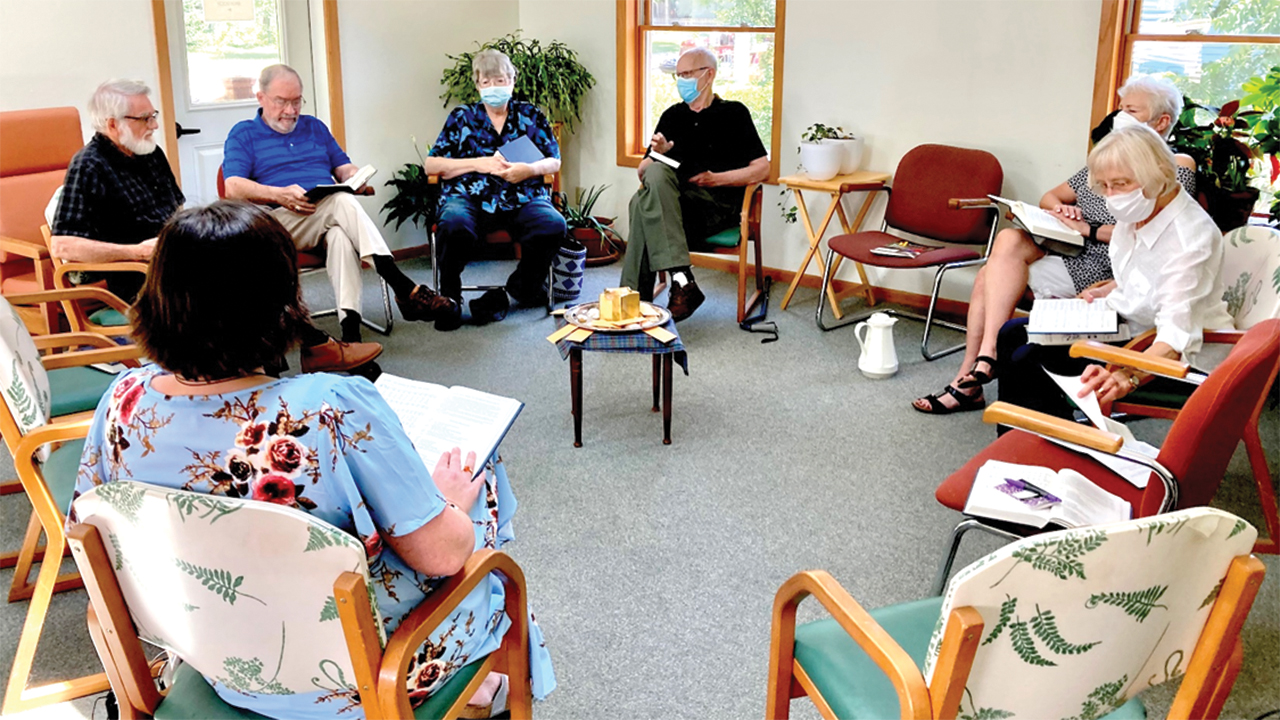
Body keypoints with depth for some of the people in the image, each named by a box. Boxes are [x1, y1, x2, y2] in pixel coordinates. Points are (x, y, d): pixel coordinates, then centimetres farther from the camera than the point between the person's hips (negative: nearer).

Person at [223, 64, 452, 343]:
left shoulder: (315, 127, 27)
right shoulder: (243, 134, 12)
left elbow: (343, 167, 22)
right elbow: (233, 187, -3)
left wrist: (354, 178, -4)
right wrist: (279, 195, -20)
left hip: (329, 220, 3)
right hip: (279, 221, -3)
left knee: (339, 235, -37)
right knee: (342, 201, -34)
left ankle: (350, 327, -52)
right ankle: (403, 287, -42)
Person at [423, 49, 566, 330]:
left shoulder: (530, 115, 19)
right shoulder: (462, 117, 17)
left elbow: (554, 162, 14)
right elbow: (431, 165, 8)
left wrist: (530, 169, -10)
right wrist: (479, 163, -5)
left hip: (522, 200, 1)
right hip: (470, 199, -1)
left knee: (554, 226, -31)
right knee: (454, 227, -37)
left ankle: (522, 285, -3)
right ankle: (449, 299, -10)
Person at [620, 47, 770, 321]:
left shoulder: (734, 113, 13)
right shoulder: (672, 116, 25)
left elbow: (762, 168, 6)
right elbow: (643, 173, 20)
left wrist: (716, 179, -5)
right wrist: (656, 154, -3)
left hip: (717, 204, -4)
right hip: (670, 200, 4)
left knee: (643, 205, -31)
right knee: (656, 173, -33)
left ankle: (634, 297, -31)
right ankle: (681, 279, -41)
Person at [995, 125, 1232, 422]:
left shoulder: (1190, 239, -28)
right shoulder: (1138, 214, -3)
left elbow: (1177, 339, -37)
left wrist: (1127, 376, -54)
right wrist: (1106, 292, -1)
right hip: (1123, 321, 9)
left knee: (1026, 360, -21)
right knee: (1013, 334, 2)